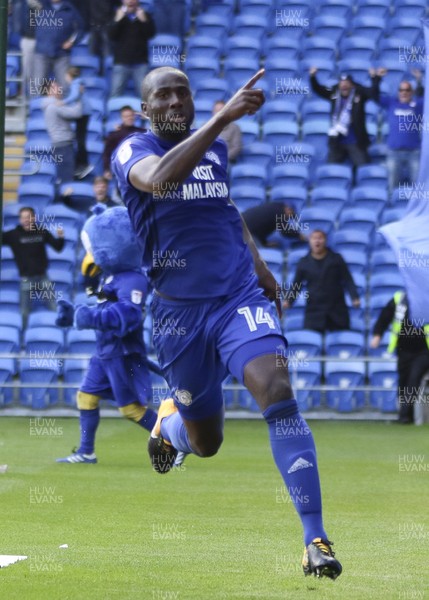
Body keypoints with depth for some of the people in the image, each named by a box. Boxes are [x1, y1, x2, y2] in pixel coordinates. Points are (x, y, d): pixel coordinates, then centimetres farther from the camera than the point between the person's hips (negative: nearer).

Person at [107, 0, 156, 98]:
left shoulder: (144, 16, 7)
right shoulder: (117, 15, 5)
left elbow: (151, 33, -5)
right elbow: (111, 35, -6)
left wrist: (144, 21, -17)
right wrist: (118, 20, -16)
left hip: (140, 62, 0)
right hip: (121, 61, 0)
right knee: (116, 93, -3)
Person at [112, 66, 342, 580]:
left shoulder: (216, 148, 12)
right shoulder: (132, 151, -5)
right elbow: (159, 179, -30)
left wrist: (257, 264, 20)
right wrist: (222, 118, -36)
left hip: (239, 295, 2)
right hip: (180, 309, -2)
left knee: (277, 390, -24)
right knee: (205, 443, 8)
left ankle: (315, 539, -25)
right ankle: (168, 419, 49)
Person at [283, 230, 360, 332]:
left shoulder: (336, 259, 7)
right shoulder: (303, 262, 8)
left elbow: (347, 280, 4)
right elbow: (296, 285, 10)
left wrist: (355, 297, -10)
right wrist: (288, 300, -6)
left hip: (337, 311, 0)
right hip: (314, 312, 0)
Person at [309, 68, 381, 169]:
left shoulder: (359, 92, -7)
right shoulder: (334, 92, 0)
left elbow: (373, 93, -19)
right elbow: (318, 89, 4)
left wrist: (375, 78, -34)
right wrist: (312, 77, -12)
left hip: (356, 142, -3)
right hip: (336, 142, 3)